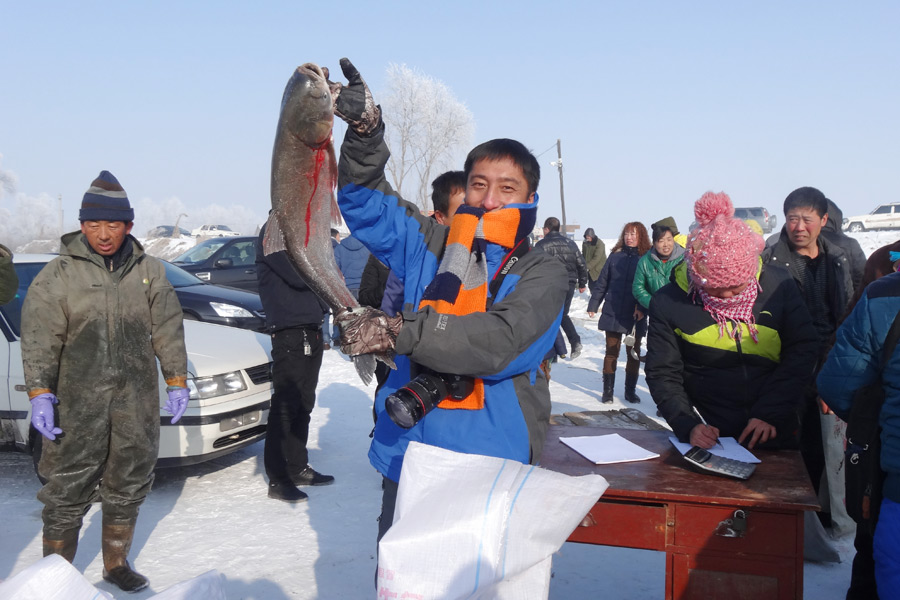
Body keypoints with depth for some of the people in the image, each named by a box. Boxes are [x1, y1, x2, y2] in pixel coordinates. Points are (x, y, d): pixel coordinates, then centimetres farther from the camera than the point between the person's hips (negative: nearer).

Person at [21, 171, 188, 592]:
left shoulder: (149, 271, 6)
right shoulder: (58, 274, -2)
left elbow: (168, 330, 9)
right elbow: (39, 339, -4)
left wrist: (177, 382, 7)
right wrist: (40, 393, -12)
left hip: (137, 399, 3)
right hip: (78, 402, -2)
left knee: (129, 483, 11)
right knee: (69, 488, 0)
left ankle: (116, 562, 27)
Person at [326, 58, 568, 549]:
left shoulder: (541, 273, -5)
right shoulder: (432, 246, 8)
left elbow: (500, 343, -21)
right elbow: (366, 199, 5)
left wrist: (397, 331, -30)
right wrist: (366, 129, -14)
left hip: (491, 469, -3)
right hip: (407, 453, 3)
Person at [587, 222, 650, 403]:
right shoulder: (615, 255, 4)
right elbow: (602, 282, 8)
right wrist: (593, 305, 7)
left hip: (635, 317, -1)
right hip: (612, 313, 1)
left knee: (633, 353, 10)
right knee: (611, 352, 7)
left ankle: (630, 390, 23)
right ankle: (608, 390, 16)